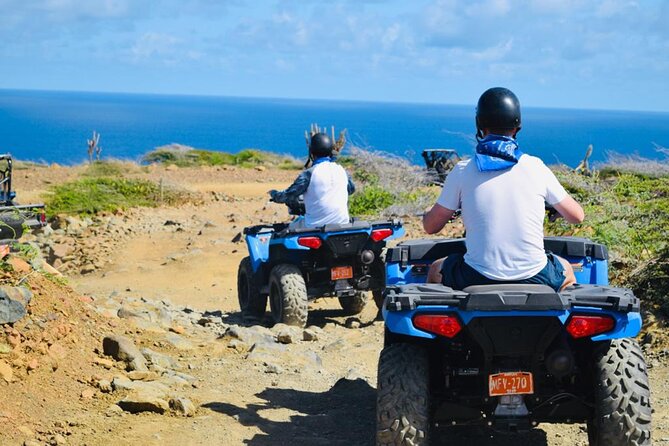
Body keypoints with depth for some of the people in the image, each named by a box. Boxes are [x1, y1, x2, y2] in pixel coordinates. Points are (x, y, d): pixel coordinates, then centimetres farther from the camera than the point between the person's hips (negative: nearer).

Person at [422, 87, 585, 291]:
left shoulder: (462, 171, -5)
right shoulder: (536, 167, -3)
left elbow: (430, 227, 4)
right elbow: (576, 216, 8)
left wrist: (427, 214, 28)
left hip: (477, 281, -1)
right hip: (534, 278, 1)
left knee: (435, 270, 31)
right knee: (566, 270, 35)